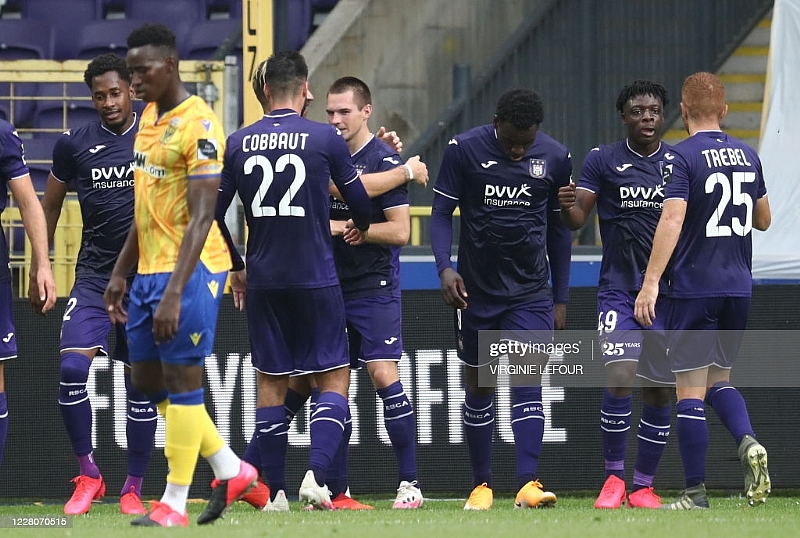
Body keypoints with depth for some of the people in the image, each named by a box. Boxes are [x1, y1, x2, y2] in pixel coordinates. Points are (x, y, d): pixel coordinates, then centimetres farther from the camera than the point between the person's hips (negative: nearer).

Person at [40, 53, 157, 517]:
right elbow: (51, 206, 15)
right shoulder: (74, 145, 2)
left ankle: (134, 487, 15)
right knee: (72, 368, -18)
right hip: (95, 276, 0)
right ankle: (88, 474, -5)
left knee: (141, 384, 3)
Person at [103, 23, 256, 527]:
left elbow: (202, 218, -21)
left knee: (181, 379, -4)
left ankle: (175, 504, 3)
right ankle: (232, 471, 22)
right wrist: (121, 272, 19)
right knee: (146, 378, 12)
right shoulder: (149, 117, 13)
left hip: (191, 270, -10)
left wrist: (174, 293, -26)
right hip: (150, 269, 10)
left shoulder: (199, 126, -16)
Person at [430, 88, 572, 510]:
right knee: (478, 387, 6)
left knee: (528, 379, -12)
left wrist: (561, 299, 10)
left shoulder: (555, 158, -1)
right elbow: (441, 213, -4)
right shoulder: (463, 150, -8)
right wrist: (445, 267, -21)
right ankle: (481, 485, 16)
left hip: (531, 291, 0)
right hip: (476, 289, 0)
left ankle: (527, 484, -20)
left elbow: (559, 229, 9)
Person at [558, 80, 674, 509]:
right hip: (618, 289, -2)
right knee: (620, 375, -18)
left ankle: (643, 485, 15)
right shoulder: (602, 160, 1)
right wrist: (567, 207, -26)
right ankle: (613, 477, -5)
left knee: (659, 391, 4)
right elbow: (577, 220, -4)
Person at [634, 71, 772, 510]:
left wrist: (651, 282, -24)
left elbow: (672, 219, -22)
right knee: (718, 379, 19)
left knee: (689, 389, -1)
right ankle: (748, 442, -8)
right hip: (738, 288, 6)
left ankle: (695, 493, 0)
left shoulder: (682, 157, -11)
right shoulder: (747, 156, 8)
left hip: (693, 288, -6)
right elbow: (763, 219, 18)